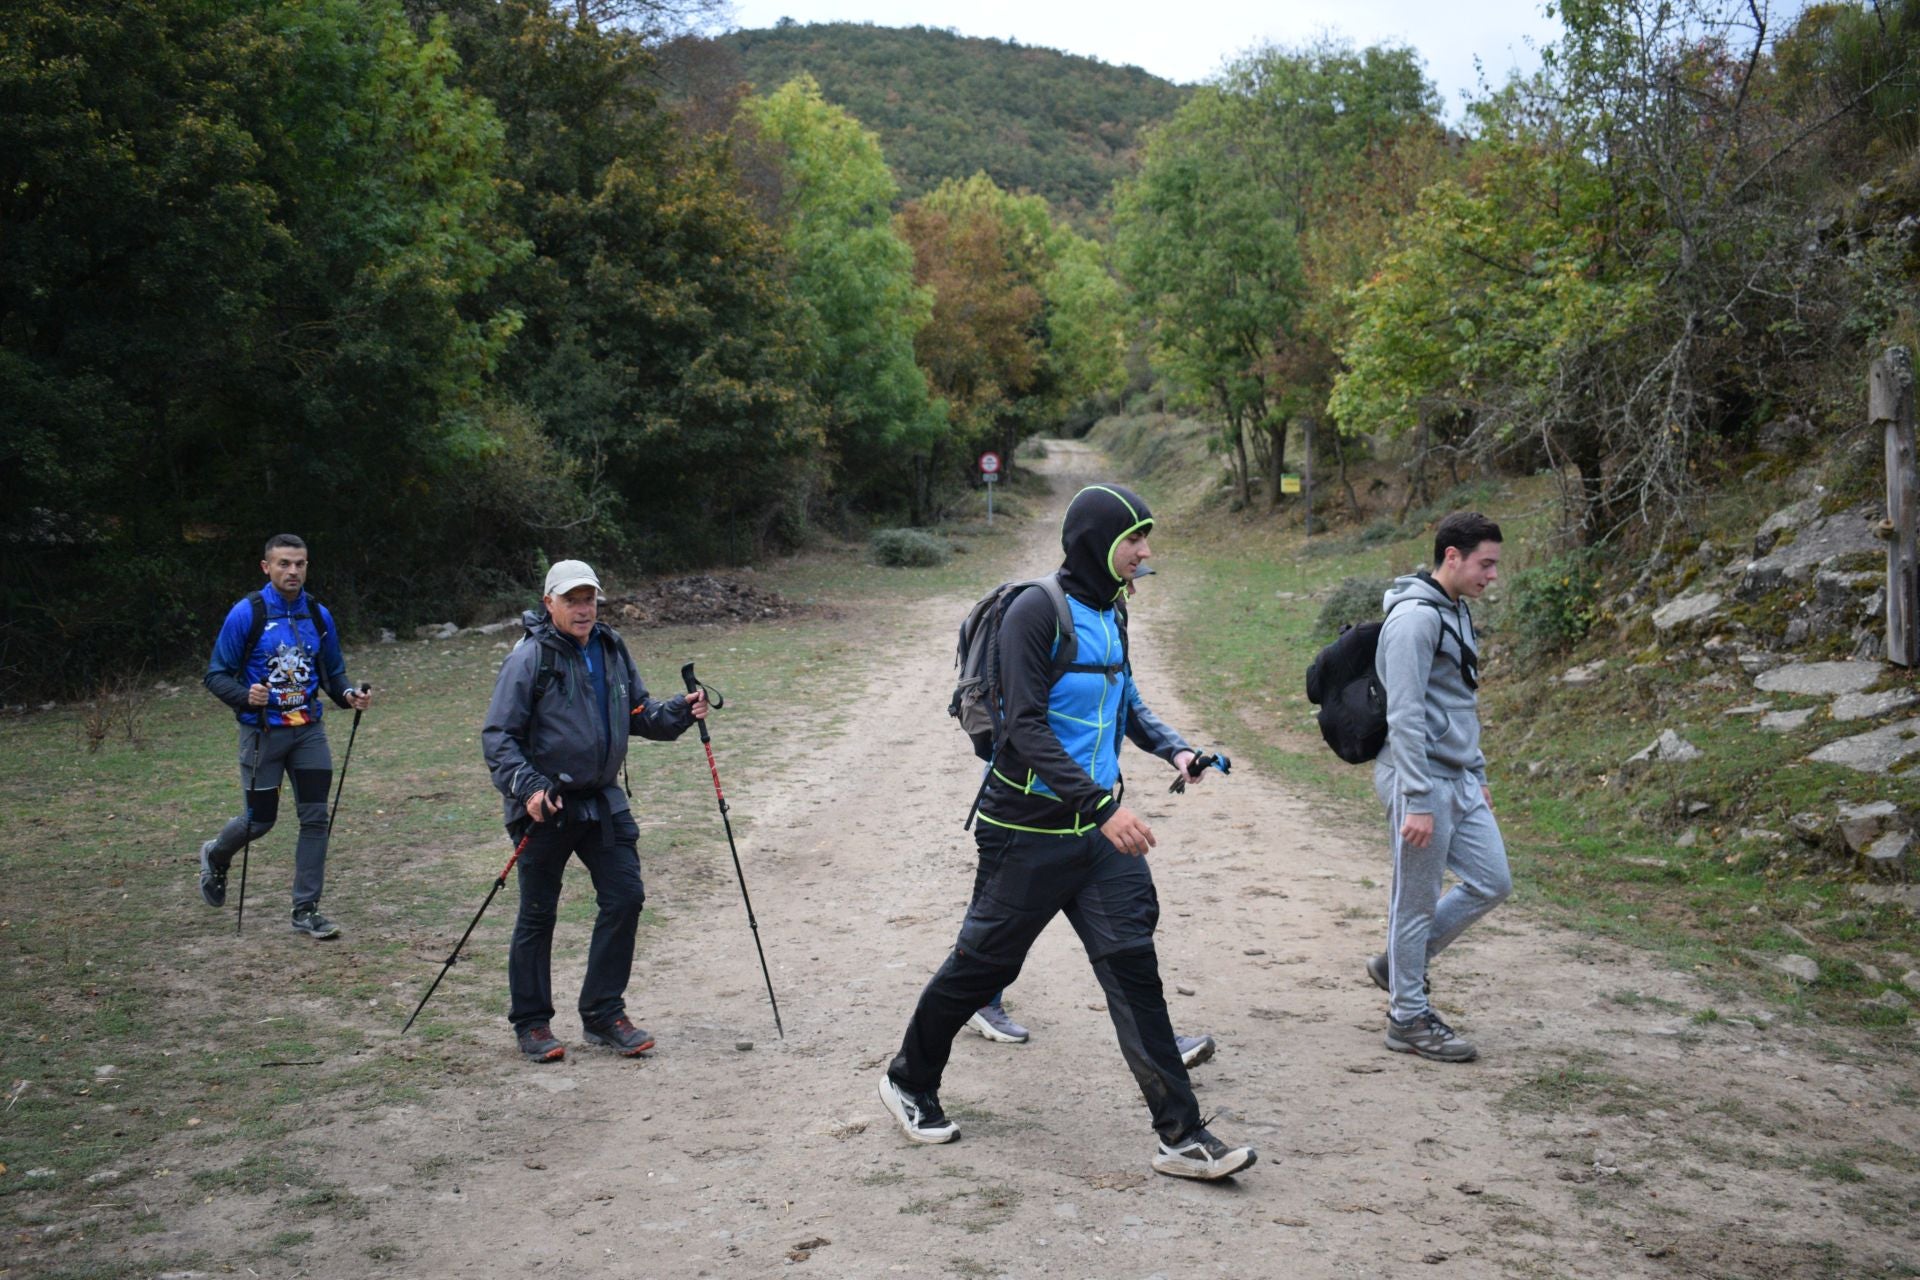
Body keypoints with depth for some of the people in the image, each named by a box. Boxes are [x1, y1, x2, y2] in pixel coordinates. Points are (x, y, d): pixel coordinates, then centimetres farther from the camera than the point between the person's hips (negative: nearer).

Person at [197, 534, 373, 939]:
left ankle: (305, 910, 8)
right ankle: (215, 856, 40)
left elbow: (333, 672, 13)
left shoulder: (318, 615, 2)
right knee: (260, 820, 6)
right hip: (263, 733, -3)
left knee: (315, 817, -2)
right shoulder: (246, 614, -11)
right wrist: (245, 695, -27)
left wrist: (349, 695, -8)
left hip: (309, 730, 4)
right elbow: (215, 675, -8)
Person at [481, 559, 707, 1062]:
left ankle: (603, 1014, 16)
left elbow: (639, 714, 16)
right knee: (537, 916, 5)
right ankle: (531, 1023, 20)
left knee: (625, 897, 2)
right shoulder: (529, 658, -11)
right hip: (546, 808, -6)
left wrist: (681, 711, -2)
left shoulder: (612, 649, 8)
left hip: (603, 802, 6)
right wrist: (527, 787, -23)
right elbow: (497, 736, -11)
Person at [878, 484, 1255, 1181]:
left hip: (1100, 832, 6)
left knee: (1134, 969, 0)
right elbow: (1028, 727, -23)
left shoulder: (1111, 611, 10)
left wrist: (1173, 747, 6)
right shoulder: (1037, 611, -16)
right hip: (1030, 829, -6)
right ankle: (909, 1081, 31)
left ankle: (1182, 1137, 3)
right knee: (984, 964, 8)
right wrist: (1104, 807, -29)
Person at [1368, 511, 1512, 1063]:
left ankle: (1401, 963, 26)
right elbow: (1405, 716, -22)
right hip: (1424, 782, -10)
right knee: (1418, 902, 1)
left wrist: (1478, 777, 23)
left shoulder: (1457, 613, 14)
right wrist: (1417, 802, -23)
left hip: (1460, 782, 10)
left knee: (1490, 882, 12)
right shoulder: (1415, 617, -17)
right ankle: (1410, 1019, 14)